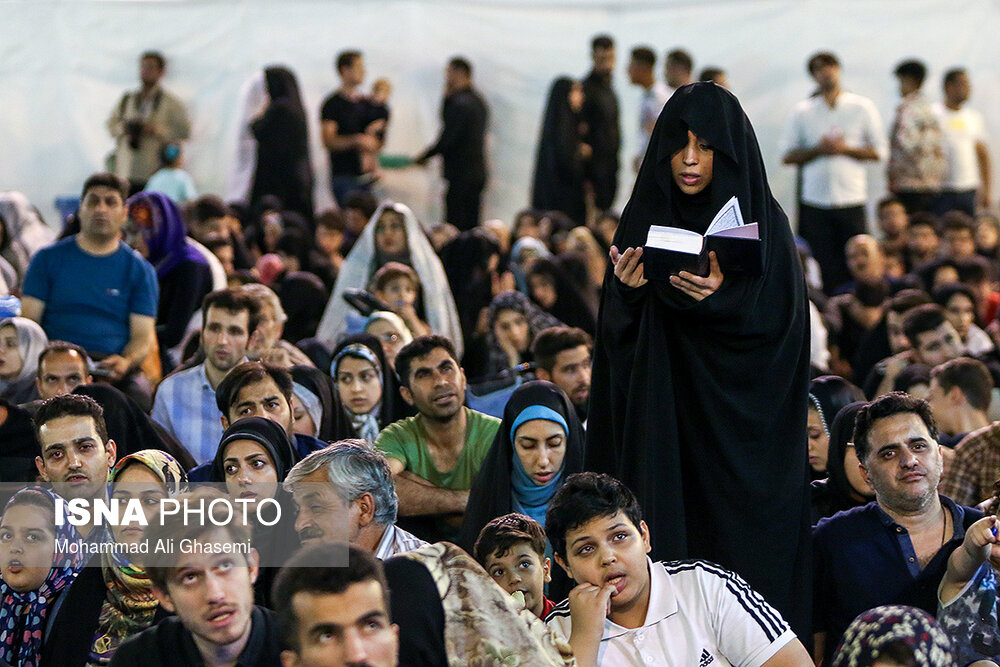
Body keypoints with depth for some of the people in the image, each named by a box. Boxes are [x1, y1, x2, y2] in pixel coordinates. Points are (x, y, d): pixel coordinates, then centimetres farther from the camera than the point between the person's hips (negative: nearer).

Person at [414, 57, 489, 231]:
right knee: (472, 225, 11)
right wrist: (448, 97, 8)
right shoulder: (478, 100, 14)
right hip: (477, 173, 10)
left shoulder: (459, 103, -16)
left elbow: (447, 140, -18)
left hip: (461, 176, -10)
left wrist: (424, 156, -5)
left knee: (456, 225, -9)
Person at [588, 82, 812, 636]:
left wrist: (722, 296, -24)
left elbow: (781, 322, -8)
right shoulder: (643, 220, 6)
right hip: (660, 426, 2)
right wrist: (630, 291, -16)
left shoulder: (762, 221, -1)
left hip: (742, 432, -2)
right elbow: (618, 334, 5)